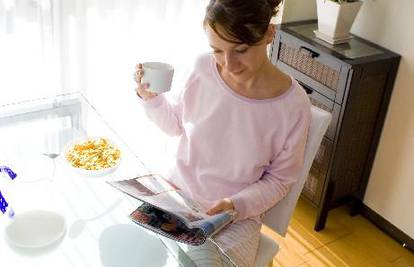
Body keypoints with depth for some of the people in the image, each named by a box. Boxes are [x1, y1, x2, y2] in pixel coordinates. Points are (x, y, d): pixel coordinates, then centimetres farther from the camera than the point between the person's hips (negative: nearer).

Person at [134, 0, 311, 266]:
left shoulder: (292, 105, -17)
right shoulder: (203, 69, -10)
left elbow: (280, 179, -4)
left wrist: (237, 204, -19)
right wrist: (150, 98, -9)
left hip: (234, 216, -2)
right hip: (176, 192, 3)